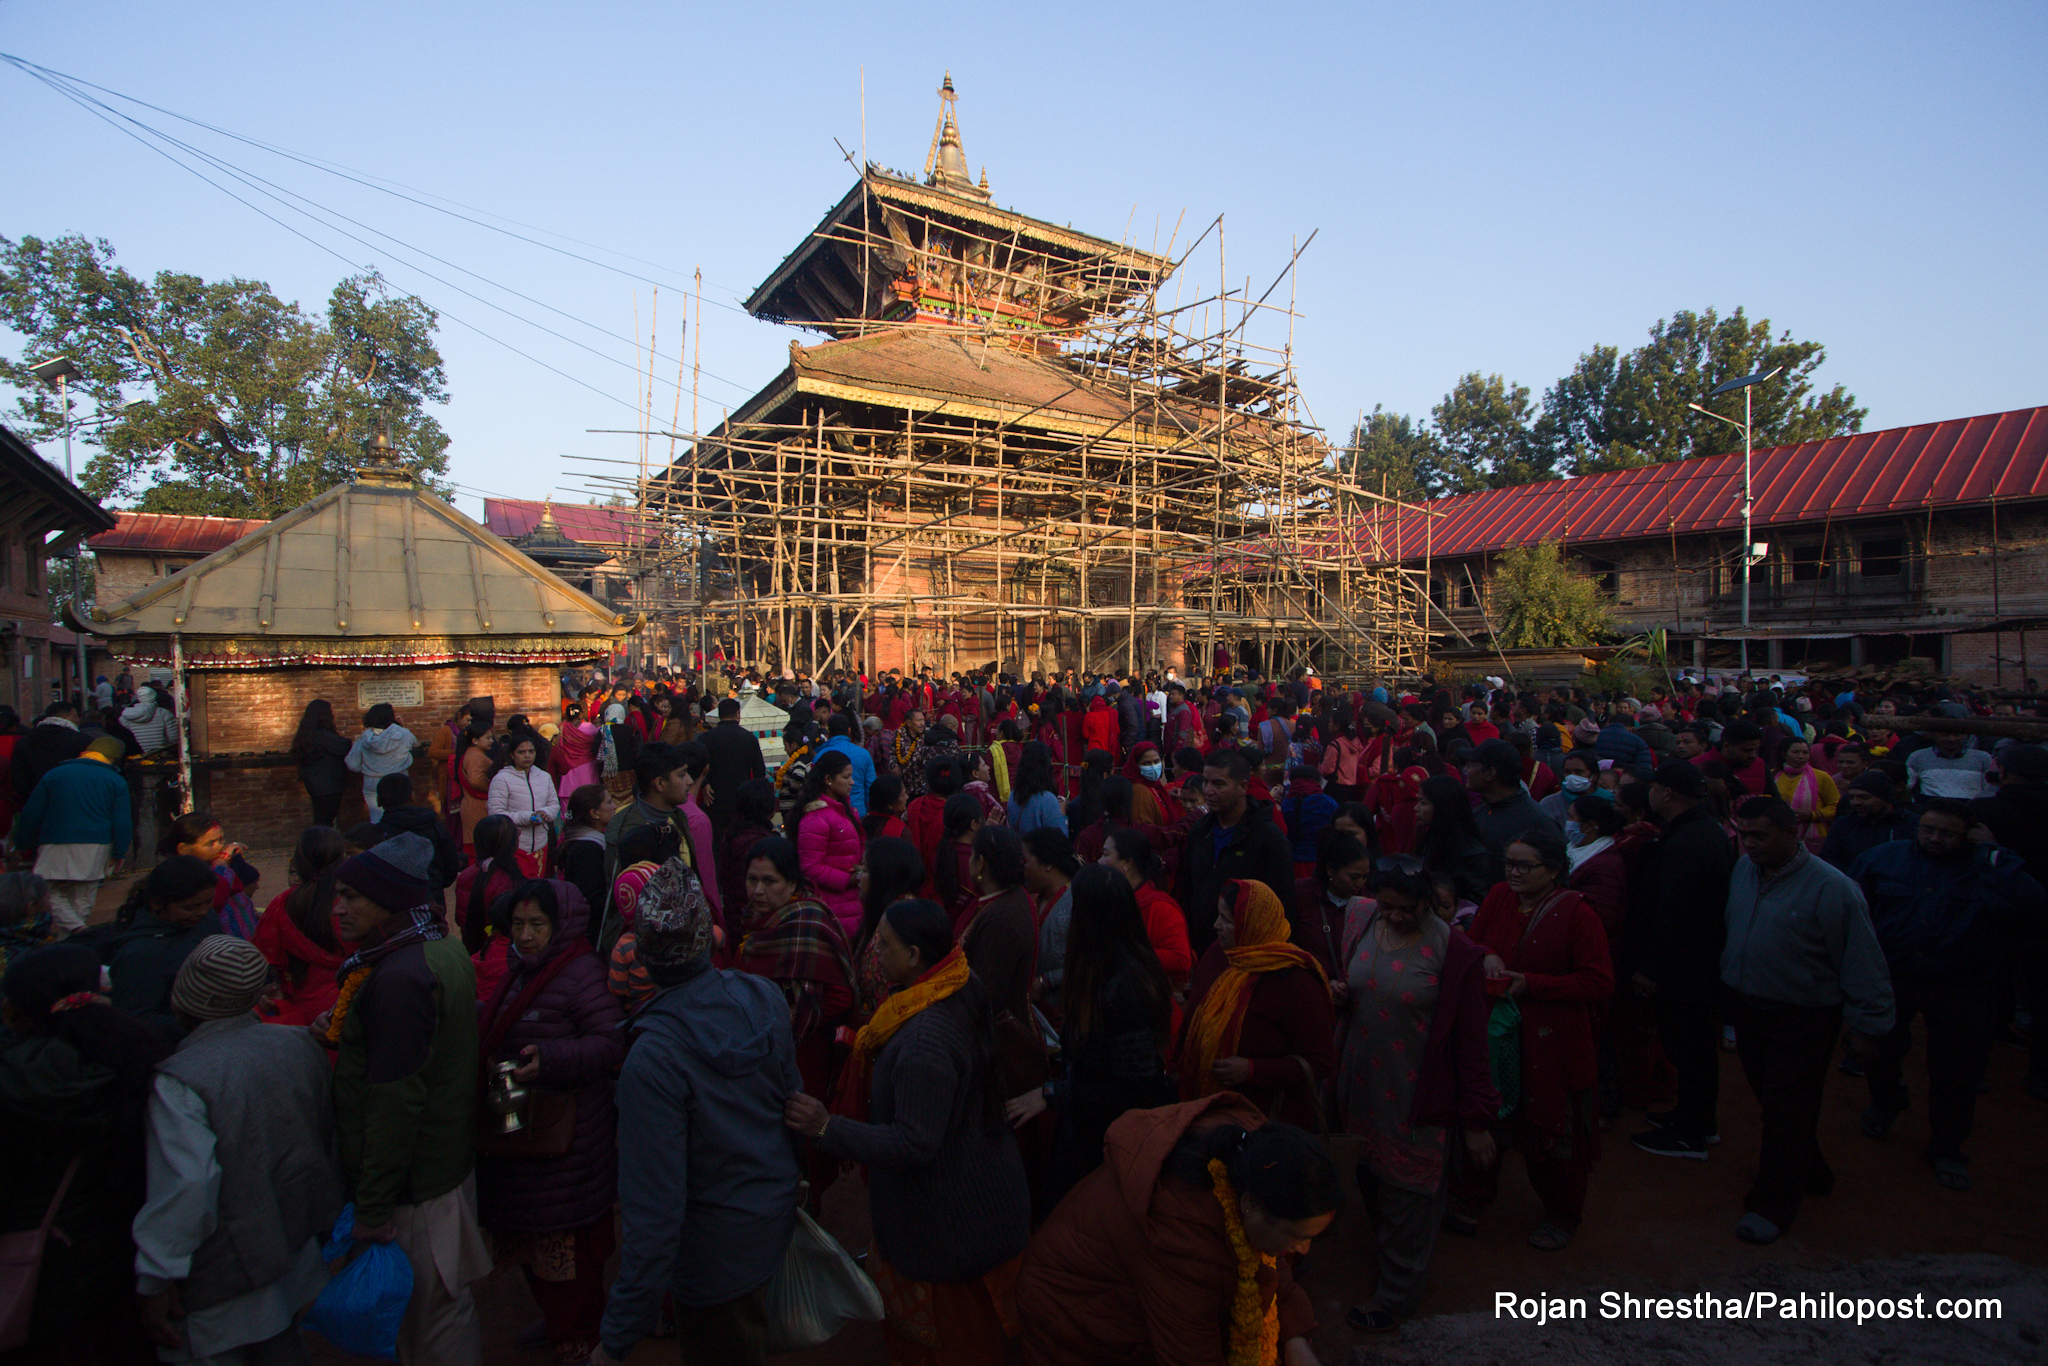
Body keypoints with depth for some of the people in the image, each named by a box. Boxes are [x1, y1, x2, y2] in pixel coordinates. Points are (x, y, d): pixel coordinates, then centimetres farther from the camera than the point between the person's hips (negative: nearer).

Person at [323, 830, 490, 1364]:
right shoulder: (445, 949, 5)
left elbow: (396, 1100, -25)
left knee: (432, 1317, 7)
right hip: (452, 1160, 9)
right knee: (448, 1304, 21)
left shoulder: (398, 976, -25)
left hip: (412, 1184, -9)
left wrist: (371, 1209, -18)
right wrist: (341, 1033, 6)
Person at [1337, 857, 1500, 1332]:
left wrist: (1476, 1118, -8)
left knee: (1406, 1196, 9)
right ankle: (1387, 1257, 45)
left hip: (1416, 1101, -5)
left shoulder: (1452, 952, -17)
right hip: (1363, 1092, 5)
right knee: (1372, 1183, 19)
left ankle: (1398, 1293, 30)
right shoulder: (1365, 929, -2)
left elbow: (1470, 1041, -11)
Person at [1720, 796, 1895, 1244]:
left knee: (1787, 1111, 3)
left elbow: (1861, 963, -13)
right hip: (1748, 1007, 6)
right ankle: (1808, 1173, 40)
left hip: (1802, 1019, -6)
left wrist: (1867, 1026, -10)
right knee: (1770, 1101, 18)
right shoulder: (1743, 870, 0)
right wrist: (1732, 996, 15)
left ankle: (1773, 1204, 17)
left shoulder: (1830, 888, -19)